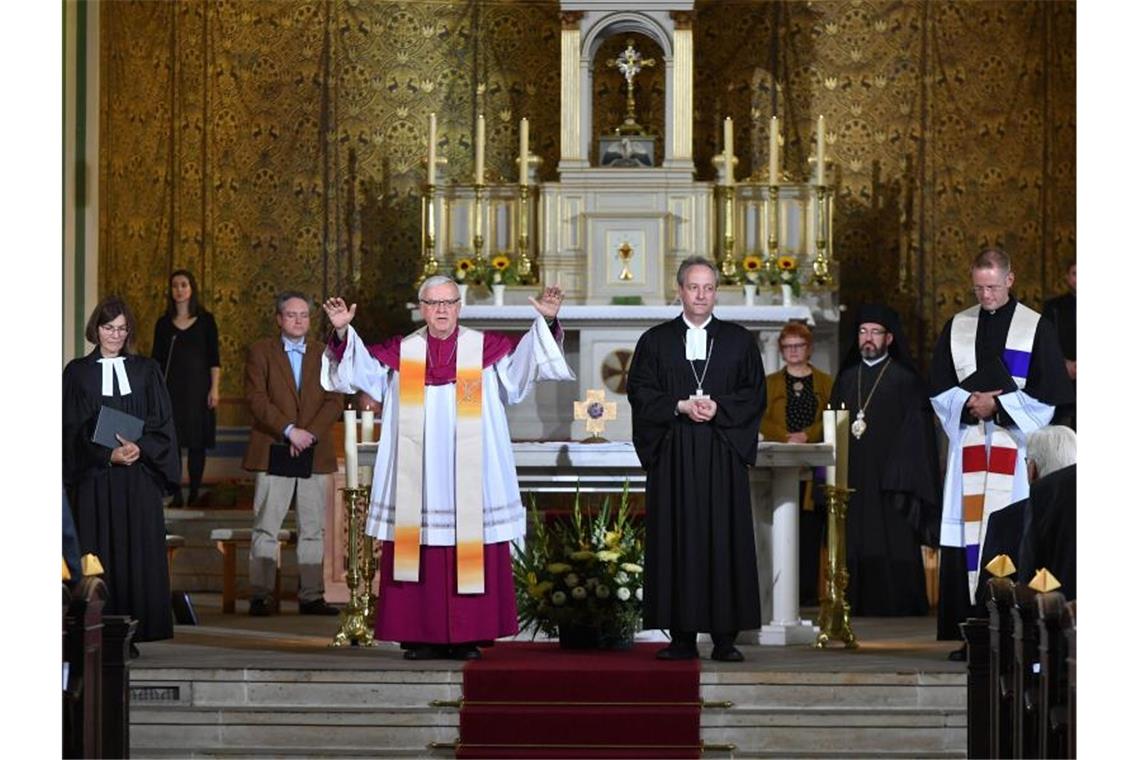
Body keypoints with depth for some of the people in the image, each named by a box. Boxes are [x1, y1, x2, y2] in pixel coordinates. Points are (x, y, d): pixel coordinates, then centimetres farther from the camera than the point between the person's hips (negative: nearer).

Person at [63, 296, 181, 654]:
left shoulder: (146, 370, 9)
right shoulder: (78, 372, 5)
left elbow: (162, 423, 5)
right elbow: (73, 429, 0)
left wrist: (139, 448, -13)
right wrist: (109, 455, -13)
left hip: (138, 477, 1)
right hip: (94, 478, -1)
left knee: (137, 554, -1)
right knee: (98, 557, -2)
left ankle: (131, 632, 2)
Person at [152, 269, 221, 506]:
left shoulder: (205, 320, 4)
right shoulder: (164, 323, 9)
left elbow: (214, 359, 1)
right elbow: (156, 360, 9)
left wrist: (214, 389, -6)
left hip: (197, 387, -1)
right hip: (170, 388, 1)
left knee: (197, 443, 0)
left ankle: (194, 493, 7)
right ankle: (176, 495, -2)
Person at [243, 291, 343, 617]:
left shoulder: (324, 353, 11)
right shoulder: (261, 352, 5)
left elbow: (334, 401, 3)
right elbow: (257, 399, -5)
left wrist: (310, 433, -11)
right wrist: (289, 430, -15)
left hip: (315, 453, 2)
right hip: (272, 452, -2)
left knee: (313, 529, 4)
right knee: (266, 528, -1)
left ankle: (311, 596, 7)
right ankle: (261, 595, 1)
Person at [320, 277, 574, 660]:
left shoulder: (485, 348, 7)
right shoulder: (401, 353, 10)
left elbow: (527, 354, -3)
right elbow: (359, 366, 4)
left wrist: (546, 321, -19)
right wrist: (343, 332, -13)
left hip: (471, 481, -1)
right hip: (416, 481, 1)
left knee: (472, 555, -4)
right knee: (418, 556, -2)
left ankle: (467, 637, 2)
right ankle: (422, 637, 3)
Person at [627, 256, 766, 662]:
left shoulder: (739, 340, 11)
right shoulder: (656, 341, 10)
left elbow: (755, 394, 6)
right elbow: (640, 392, 3)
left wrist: (718, 407, -10)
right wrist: (679, 407, -12)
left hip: (723, 456, 0)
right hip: (673, 456, 0)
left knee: (723, 541, -3)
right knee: (676, 543, -3)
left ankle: (725, 636, 0)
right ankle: (682, 638, 0)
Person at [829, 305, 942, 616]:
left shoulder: (905, 380, 0)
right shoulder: (846, 378, 14)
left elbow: (916, 434, -5)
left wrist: (902, 480, -13)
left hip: (888, 478, -4)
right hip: (852, 479, 4)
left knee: (892, 543, -5)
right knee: (855, 543, 2)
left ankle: (895, 602, 0)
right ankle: (856, 601, 7)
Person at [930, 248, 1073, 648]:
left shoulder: (1037, 328, 3)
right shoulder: (957, 327, 13)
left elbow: (1049, 395, -2)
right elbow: (939, 389, 11)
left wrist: (998, 404, -10)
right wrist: (968, 403, -8)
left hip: (1015, 450, -3)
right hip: (968, 449, 3)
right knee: (968, 537, -3)